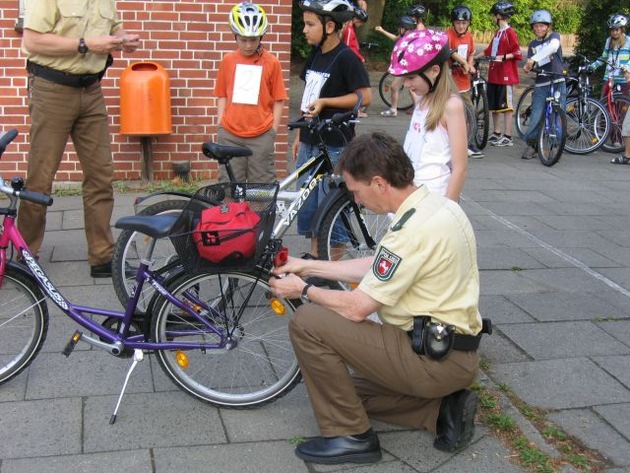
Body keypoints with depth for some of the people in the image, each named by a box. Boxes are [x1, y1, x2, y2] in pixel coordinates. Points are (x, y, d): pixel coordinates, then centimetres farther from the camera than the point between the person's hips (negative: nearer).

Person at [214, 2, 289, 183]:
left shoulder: (271, 62, -1)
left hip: (261, 135, -2)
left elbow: (278, 101, 2)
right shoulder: (228, 61, 5)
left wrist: (273, 131, -2)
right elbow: (222, 96, 12)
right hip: (230, 134, 2)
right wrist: (220, 126, 4)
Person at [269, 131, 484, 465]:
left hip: (434, 359, -10)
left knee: (307, 322, -13)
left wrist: (304, 290, -3)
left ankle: (350, 436, -2)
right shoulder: (435, 205, 4)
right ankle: (443, 408, 12)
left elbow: (357, 308, -19)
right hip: (456, 354, 10)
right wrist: (309, 266, 15)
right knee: (348, 385, 27)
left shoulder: (415, 230, -25)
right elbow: (376, 267, 14)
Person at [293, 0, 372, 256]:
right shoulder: (315, 53, 10)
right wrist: (299, 136, 17)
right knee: (307, 203, 13)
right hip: (310, 143, 8)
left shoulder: (346, 57, -13)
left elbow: (365, 97, -18)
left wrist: (324, 102, -19)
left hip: (334, 146, -8)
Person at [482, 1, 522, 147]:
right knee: (493, 105, 13)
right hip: (493, 74, 8)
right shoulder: (498, 33, 15)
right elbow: (489, 51, 22)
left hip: (505, 75, -8)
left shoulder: (510, 33, -10)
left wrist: (503, 57, -24)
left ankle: (507, 137, 1)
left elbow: (518, 53, -15)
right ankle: (496, 133, 24)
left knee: (506, 106, -3)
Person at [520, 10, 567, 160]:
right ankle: (530, 144, 8)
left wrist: (533, 58, -33)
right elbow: (531, 66, 10)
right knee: (536, 117, -7)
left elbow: (552, 47, -22)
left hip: (558, 82, -2)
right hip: (541, 84, 2)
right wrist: (528, 67, -15)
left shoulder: (554, 36, 2)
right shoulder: (532, 44, 13)